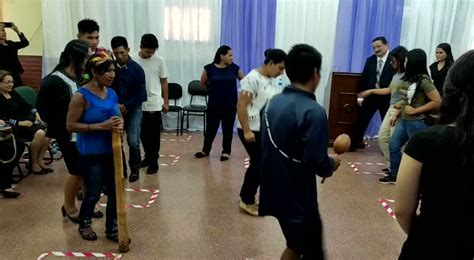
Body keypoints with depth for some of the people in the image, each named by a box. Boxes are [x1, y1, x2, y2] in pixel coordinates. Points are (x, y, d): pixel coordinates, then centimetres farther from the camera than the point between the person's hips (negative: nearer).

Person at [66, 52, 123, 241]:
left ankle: (112, 228, 28)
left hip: (112, 150, 6)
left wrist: (120, 124, -8)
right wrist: (101, 126, -23)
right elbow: (70, 125, -15)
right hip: (91, 154, -5)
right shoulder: (82, 96, -15)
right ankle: (84, 224, 36)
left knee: (115, 190, 9)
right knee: (94, 193, 8)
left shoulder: (112, 93, 3)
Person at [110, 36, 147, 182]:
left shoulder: (137, 69, -8)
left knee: (133, 141, -5)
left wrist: (126, 107, -15)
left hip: (133, 109, -2)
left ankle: (134, 169, 14)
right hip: (115, 109, 3)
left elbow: (140, 94, -8)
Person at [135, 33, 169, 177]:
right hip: (139, 104, 2)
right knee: (143, 134, 14)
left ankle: (154, 161, 12)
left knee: (154, 135, 3)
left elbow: (164, 82, 1)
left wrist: (166, 102, 0)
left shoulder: (159, 61, -4)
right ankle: (148, 157, 30)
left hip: (154, 104, -2)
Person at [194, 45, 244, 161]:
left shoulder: (235, 68, -3)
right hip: (214, 105, 0)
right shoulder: (209, 68, -6)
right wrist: (214, 90, 11)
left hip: (230, 105, 1)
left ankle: (226, 152, 23)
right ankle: (205, 150, 27)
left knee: (228, 129, 9)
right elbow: (203, 83, 10)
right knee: (211, 128, 8)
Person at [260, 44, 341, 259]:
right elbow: (317, 163, -25)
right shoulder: (313, 112, -22)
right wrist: (332, 165, -2)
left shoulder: (273, 103, 2)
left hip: (275, 191, 8)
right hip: (297, 197, -8)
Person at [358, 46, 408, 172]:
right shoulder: (396, 74, 13)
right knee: (382, 137, 11)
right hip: (391, 109, 9)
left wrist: (398, 110, -21)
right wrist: (370, 91, 25)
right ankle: (391, 165, 22)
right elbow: (389, 90, 23)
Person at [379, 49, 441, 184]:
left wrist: (415, 111, -17)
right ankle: (394, 175, 26)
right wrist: (396, 114, 11)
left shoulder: (423, 81, -16)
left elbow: (437, 102, -20)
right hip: (404, 120, 9)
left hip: (417, 122, -9)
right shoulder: (409, 78, 9)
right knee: (393, 146, 13)